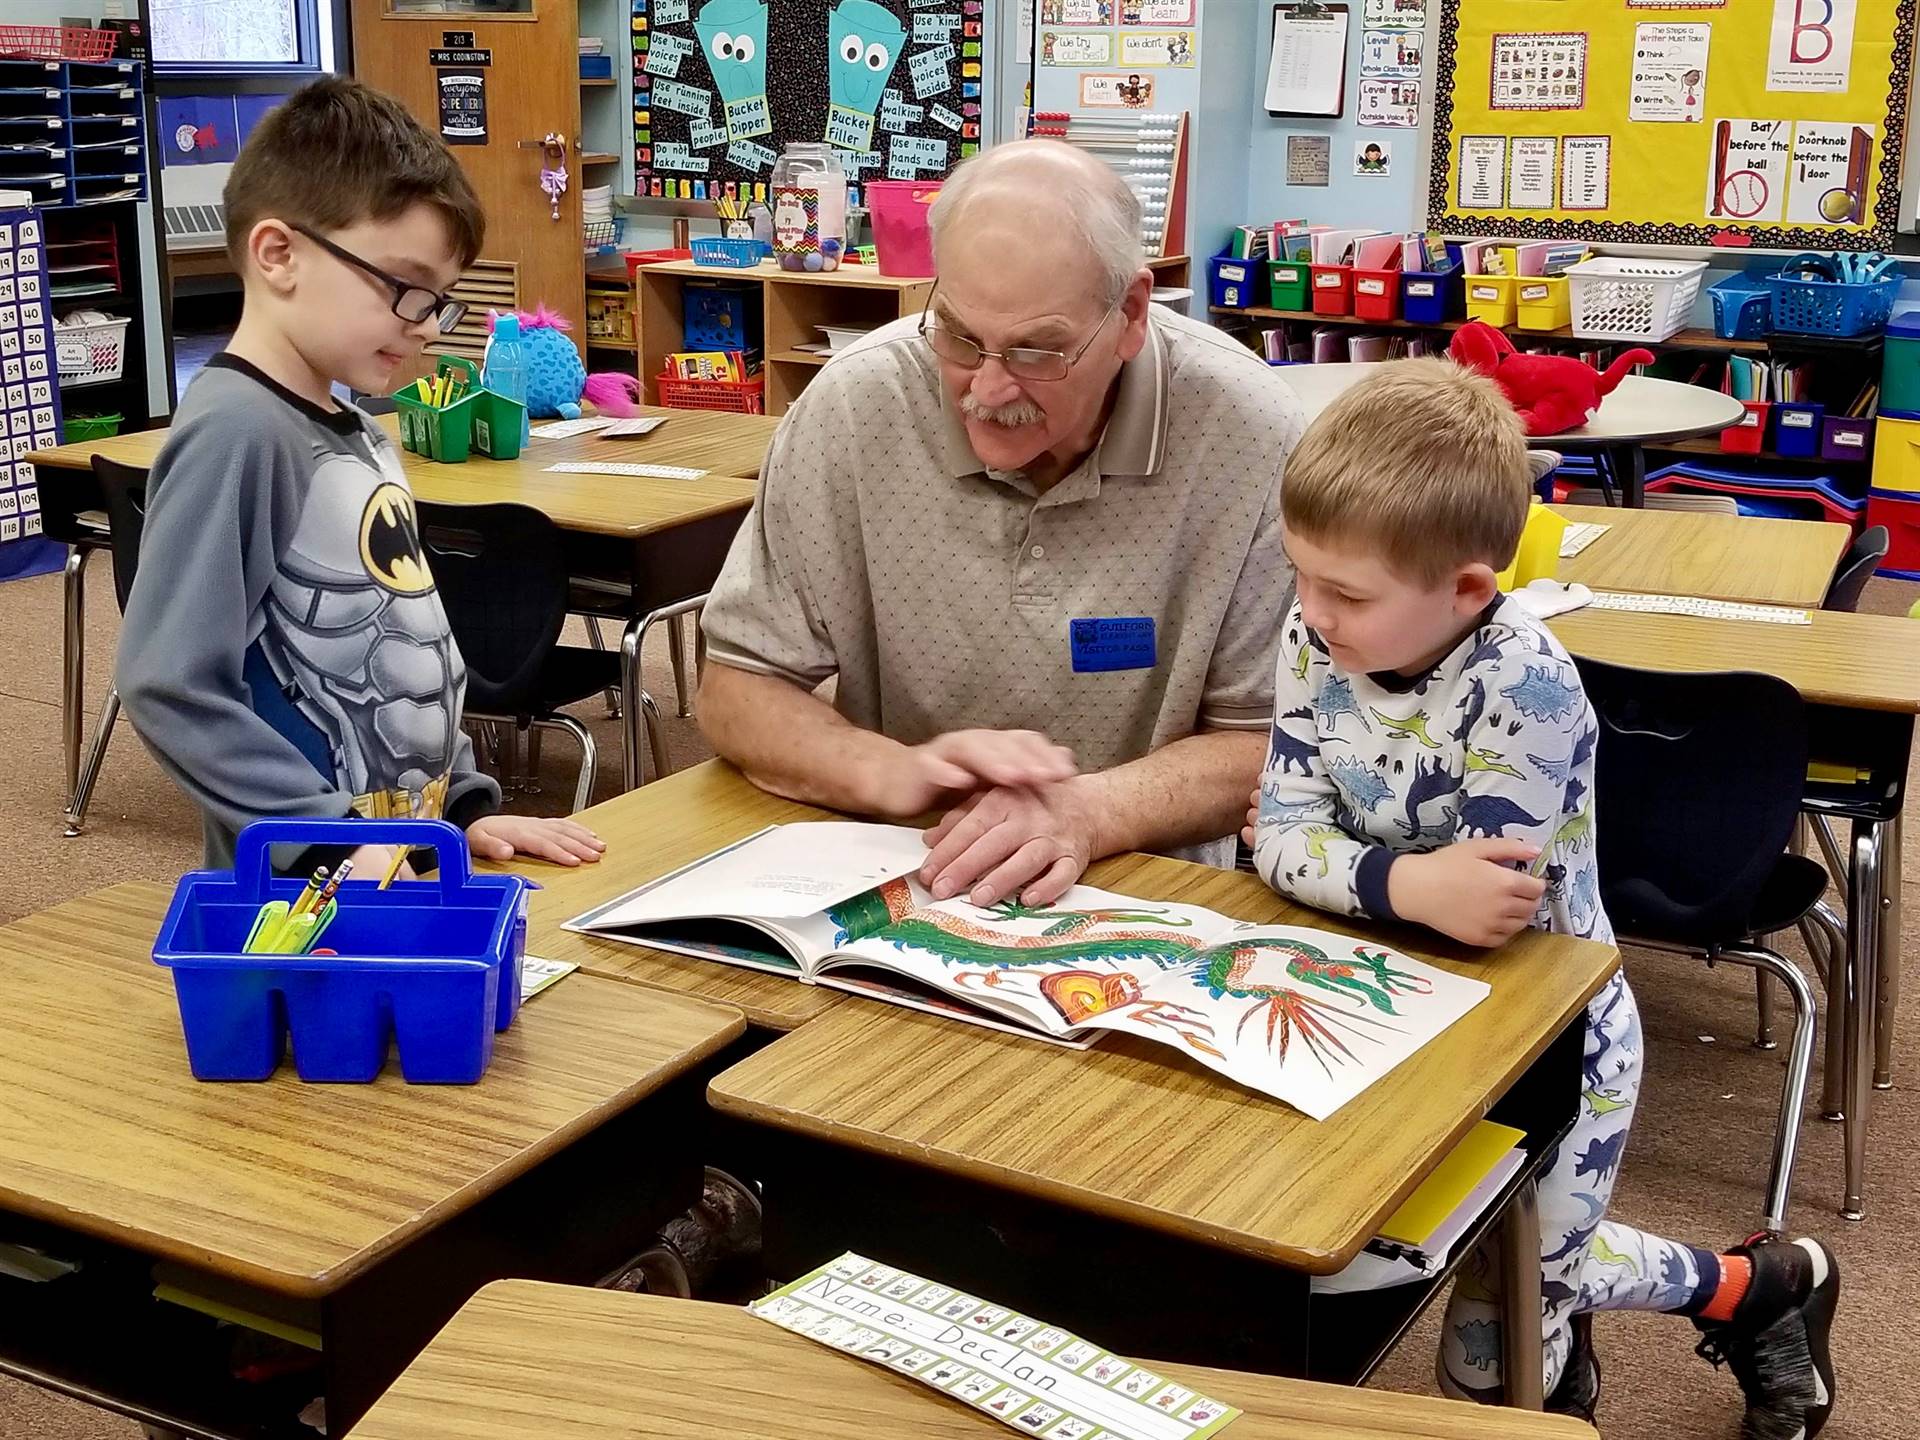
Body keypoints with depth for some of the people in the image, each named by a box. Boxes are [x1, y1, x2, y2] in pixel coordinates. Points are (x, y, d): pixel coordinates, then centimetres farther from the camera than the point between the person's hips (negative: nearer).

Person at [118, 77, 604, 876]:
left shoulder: (358, 434, 9)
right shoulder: (235, 434, -17)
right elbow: (171, 686, -22)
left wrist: (466, 803, 7)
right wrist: (329, 839, -21)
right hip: (306, 890, -8)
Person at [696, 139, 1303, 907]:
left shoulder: (1250, 435, -13)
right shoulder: (854, 405, -10)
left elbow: (1264, 740, -6)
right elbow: (735, 692, -2)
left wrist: (1087, 811, -24)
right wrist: (894, 773, -21)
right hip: (891, 879, 0)